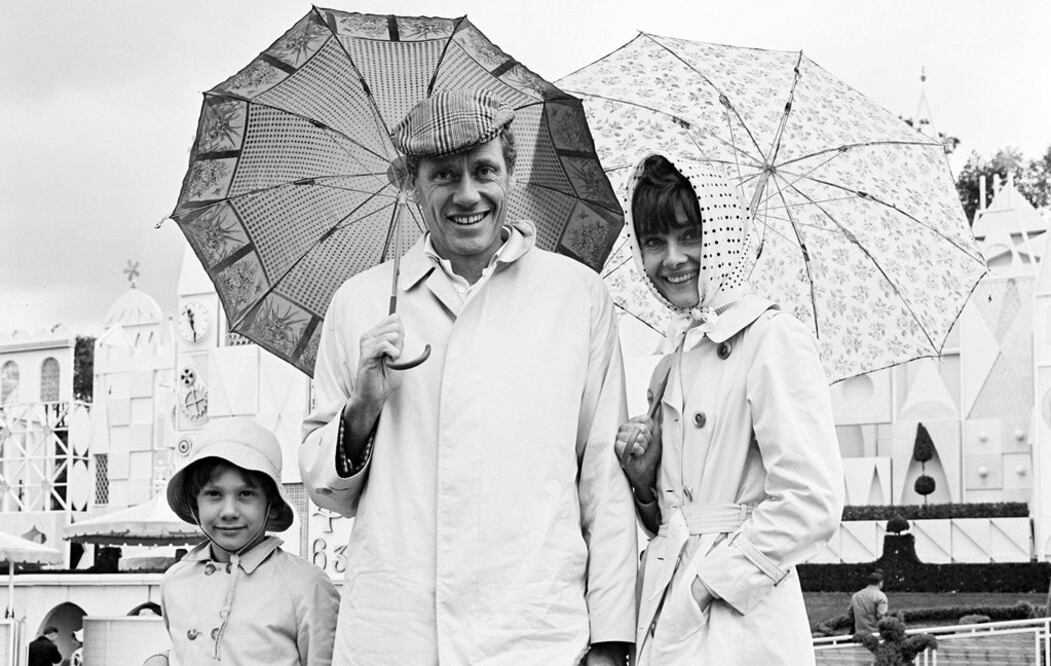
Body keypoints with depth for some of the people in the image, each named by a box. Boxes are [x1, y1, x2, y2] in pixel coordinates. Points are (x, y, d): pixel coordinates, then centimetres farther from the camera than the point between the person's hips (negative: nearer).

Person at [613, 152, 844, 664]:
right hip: (664, 622, 7)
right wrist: (645, 483, 1)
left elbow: (810, 505, -16)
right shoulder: (673, 363, 14)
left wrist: (708, 583, -13)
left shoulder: (773, 339, -8)